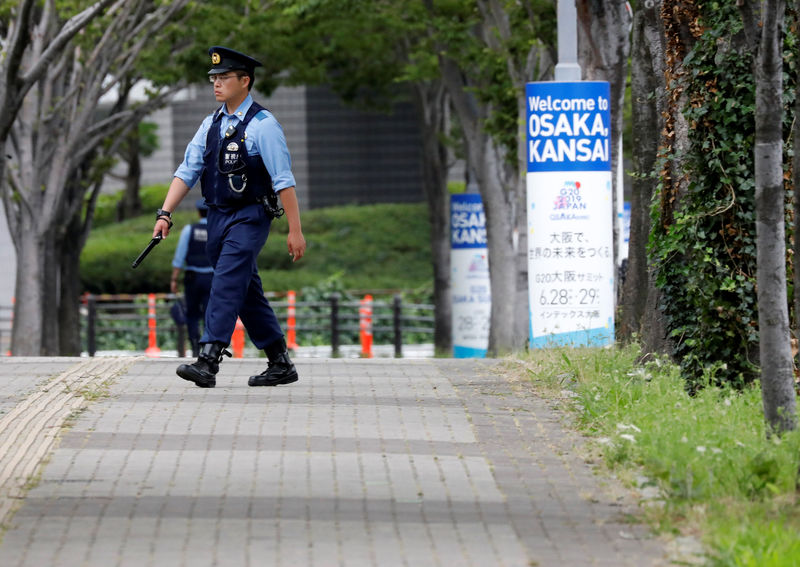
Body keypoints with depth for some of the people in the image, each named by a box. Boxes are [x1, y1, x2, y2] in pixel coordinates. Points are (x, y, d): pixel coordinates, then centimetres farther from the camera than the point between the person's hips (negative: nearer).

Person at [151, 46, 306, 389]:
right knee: (247, 292, 10)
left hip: (250, 218, -7)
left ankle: (208, 362, -26)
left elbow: (284, 180, -12)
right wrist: (165, 214, -3)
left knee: (226, 284, -19)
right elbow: (187, 171, 9)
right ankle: (281, 365, 19)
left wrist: (295, 230, -14)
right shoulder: (211, 125, 11)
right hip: (218, 216, 7)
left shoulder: (262, 125, -10)